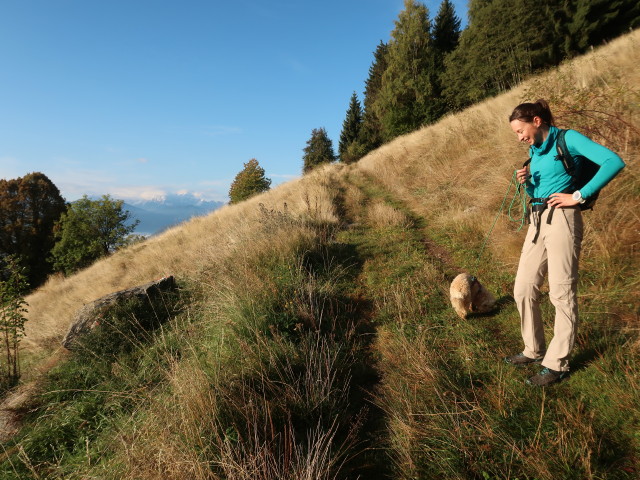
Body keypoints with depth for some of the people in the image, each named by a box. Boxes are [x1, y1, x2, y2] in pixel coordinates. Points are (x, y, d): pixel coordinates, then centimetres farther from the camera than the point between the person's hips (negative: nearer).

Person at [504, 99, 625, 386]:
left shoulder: (567, 139, -4)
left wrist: (578, 195, -16)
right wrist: (526, 182, 2)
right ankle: (534, 351, 22)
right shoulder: (535, 150, 17)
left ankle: (557, 364, 10)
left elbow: (614, 162, -16)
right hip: (537, 221, 8)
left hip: (561, 220, -8)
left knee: (561, 293, -1)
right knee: (523, 289, 7)